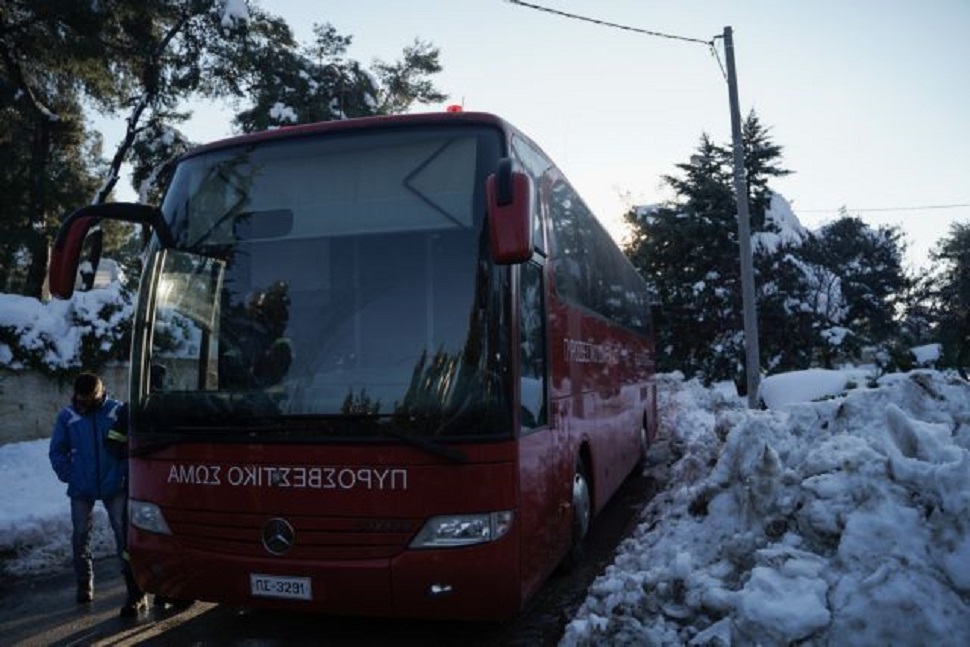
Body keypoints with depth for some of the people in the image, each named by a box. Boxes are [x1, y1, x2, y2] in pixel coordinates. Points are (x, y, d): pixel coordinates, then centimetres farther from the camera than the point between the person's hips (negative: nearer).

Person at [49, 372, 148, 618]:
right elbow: (57, 451, 6)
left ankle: (136, 592, -2)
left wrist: (124, 473, -6)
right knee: (80, 535, 14)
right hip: (81, 489, 2)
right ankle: (85, 583, 35)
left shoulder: (117, 411, -6)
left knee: (124, 534, -5)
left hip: (115, 486, -2)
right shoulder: (67, 416, -2)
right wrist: (69, 476, -3)